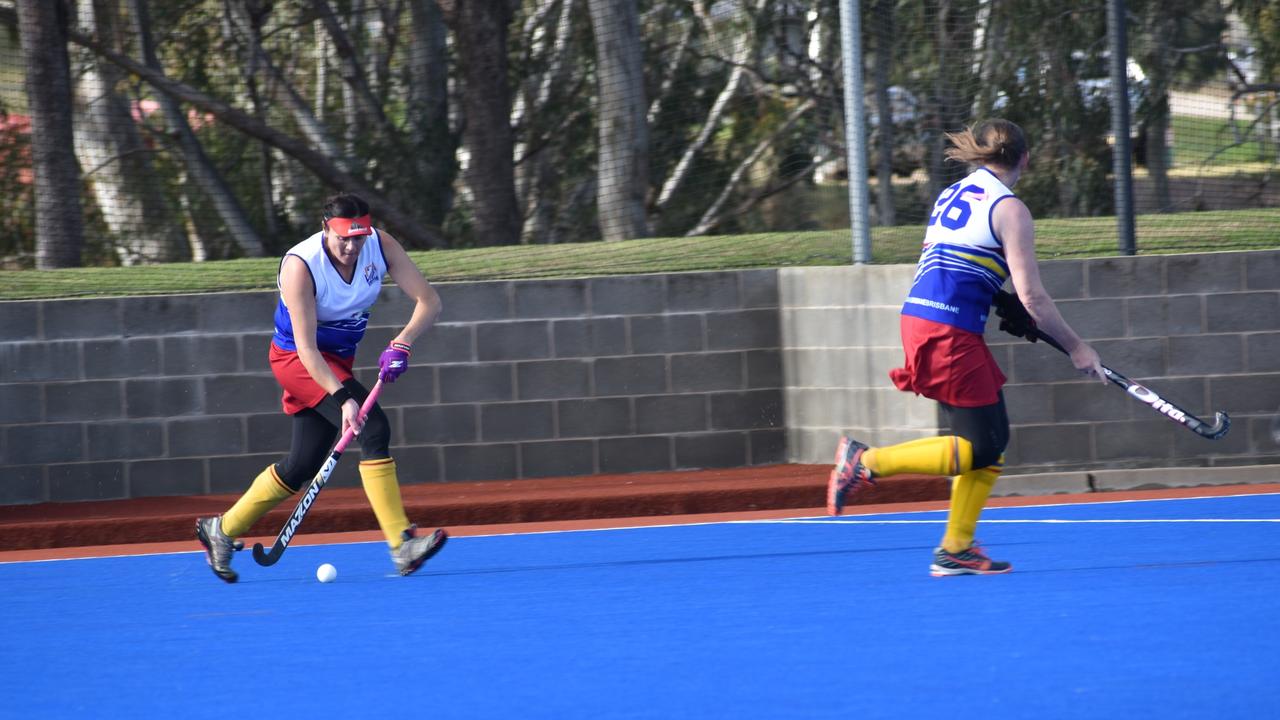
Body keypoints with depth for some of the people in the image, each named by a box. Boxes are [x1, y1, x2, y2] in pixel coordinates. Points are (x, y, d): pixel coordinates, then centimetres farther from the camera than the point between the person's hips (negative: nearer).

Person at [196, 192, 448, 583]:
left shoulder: (381, 246, -15)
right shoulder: (300, 266, -28)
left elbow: (429, 300, -11)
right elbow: (306, 347, -31)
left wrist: (401, 345, -27)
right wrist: (343, 398, -40)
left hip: (338, 360, 7)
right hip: (296, 359, -7)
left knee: (302, 465, 11)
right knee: (373, 427, -25)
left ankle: (222, 529, 29)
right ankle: (401, 544, -29)